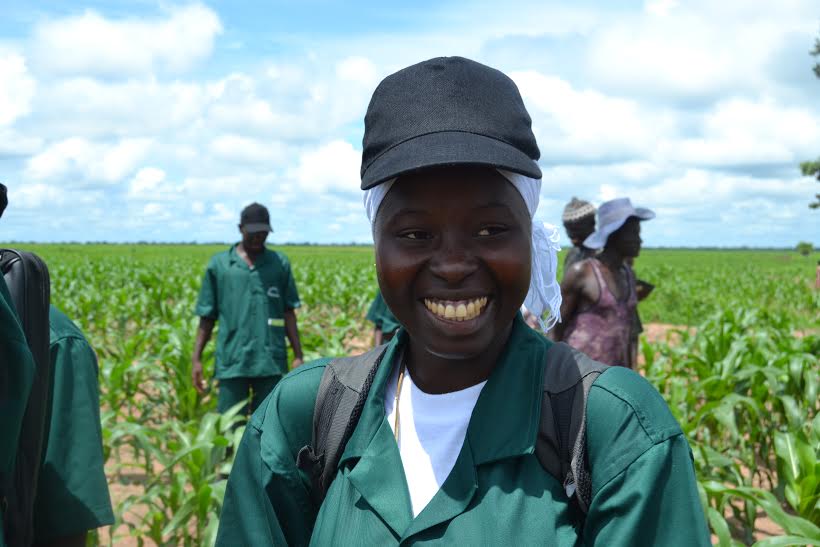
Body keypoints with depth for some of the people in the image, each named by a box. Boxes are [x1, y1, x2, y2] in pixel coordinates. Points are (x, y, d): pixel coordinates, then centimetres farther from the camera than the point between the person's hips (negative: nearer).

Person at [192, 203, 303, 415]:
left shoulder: (280, 263, 7)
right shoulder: (219, 265, 4)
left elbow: (288, 314, 8)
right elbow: (207, 317, 7)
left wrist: (298, 355, 3)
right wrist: (196, 358, 3)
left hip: (271, 362, 1)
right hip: (232, 362, -1)